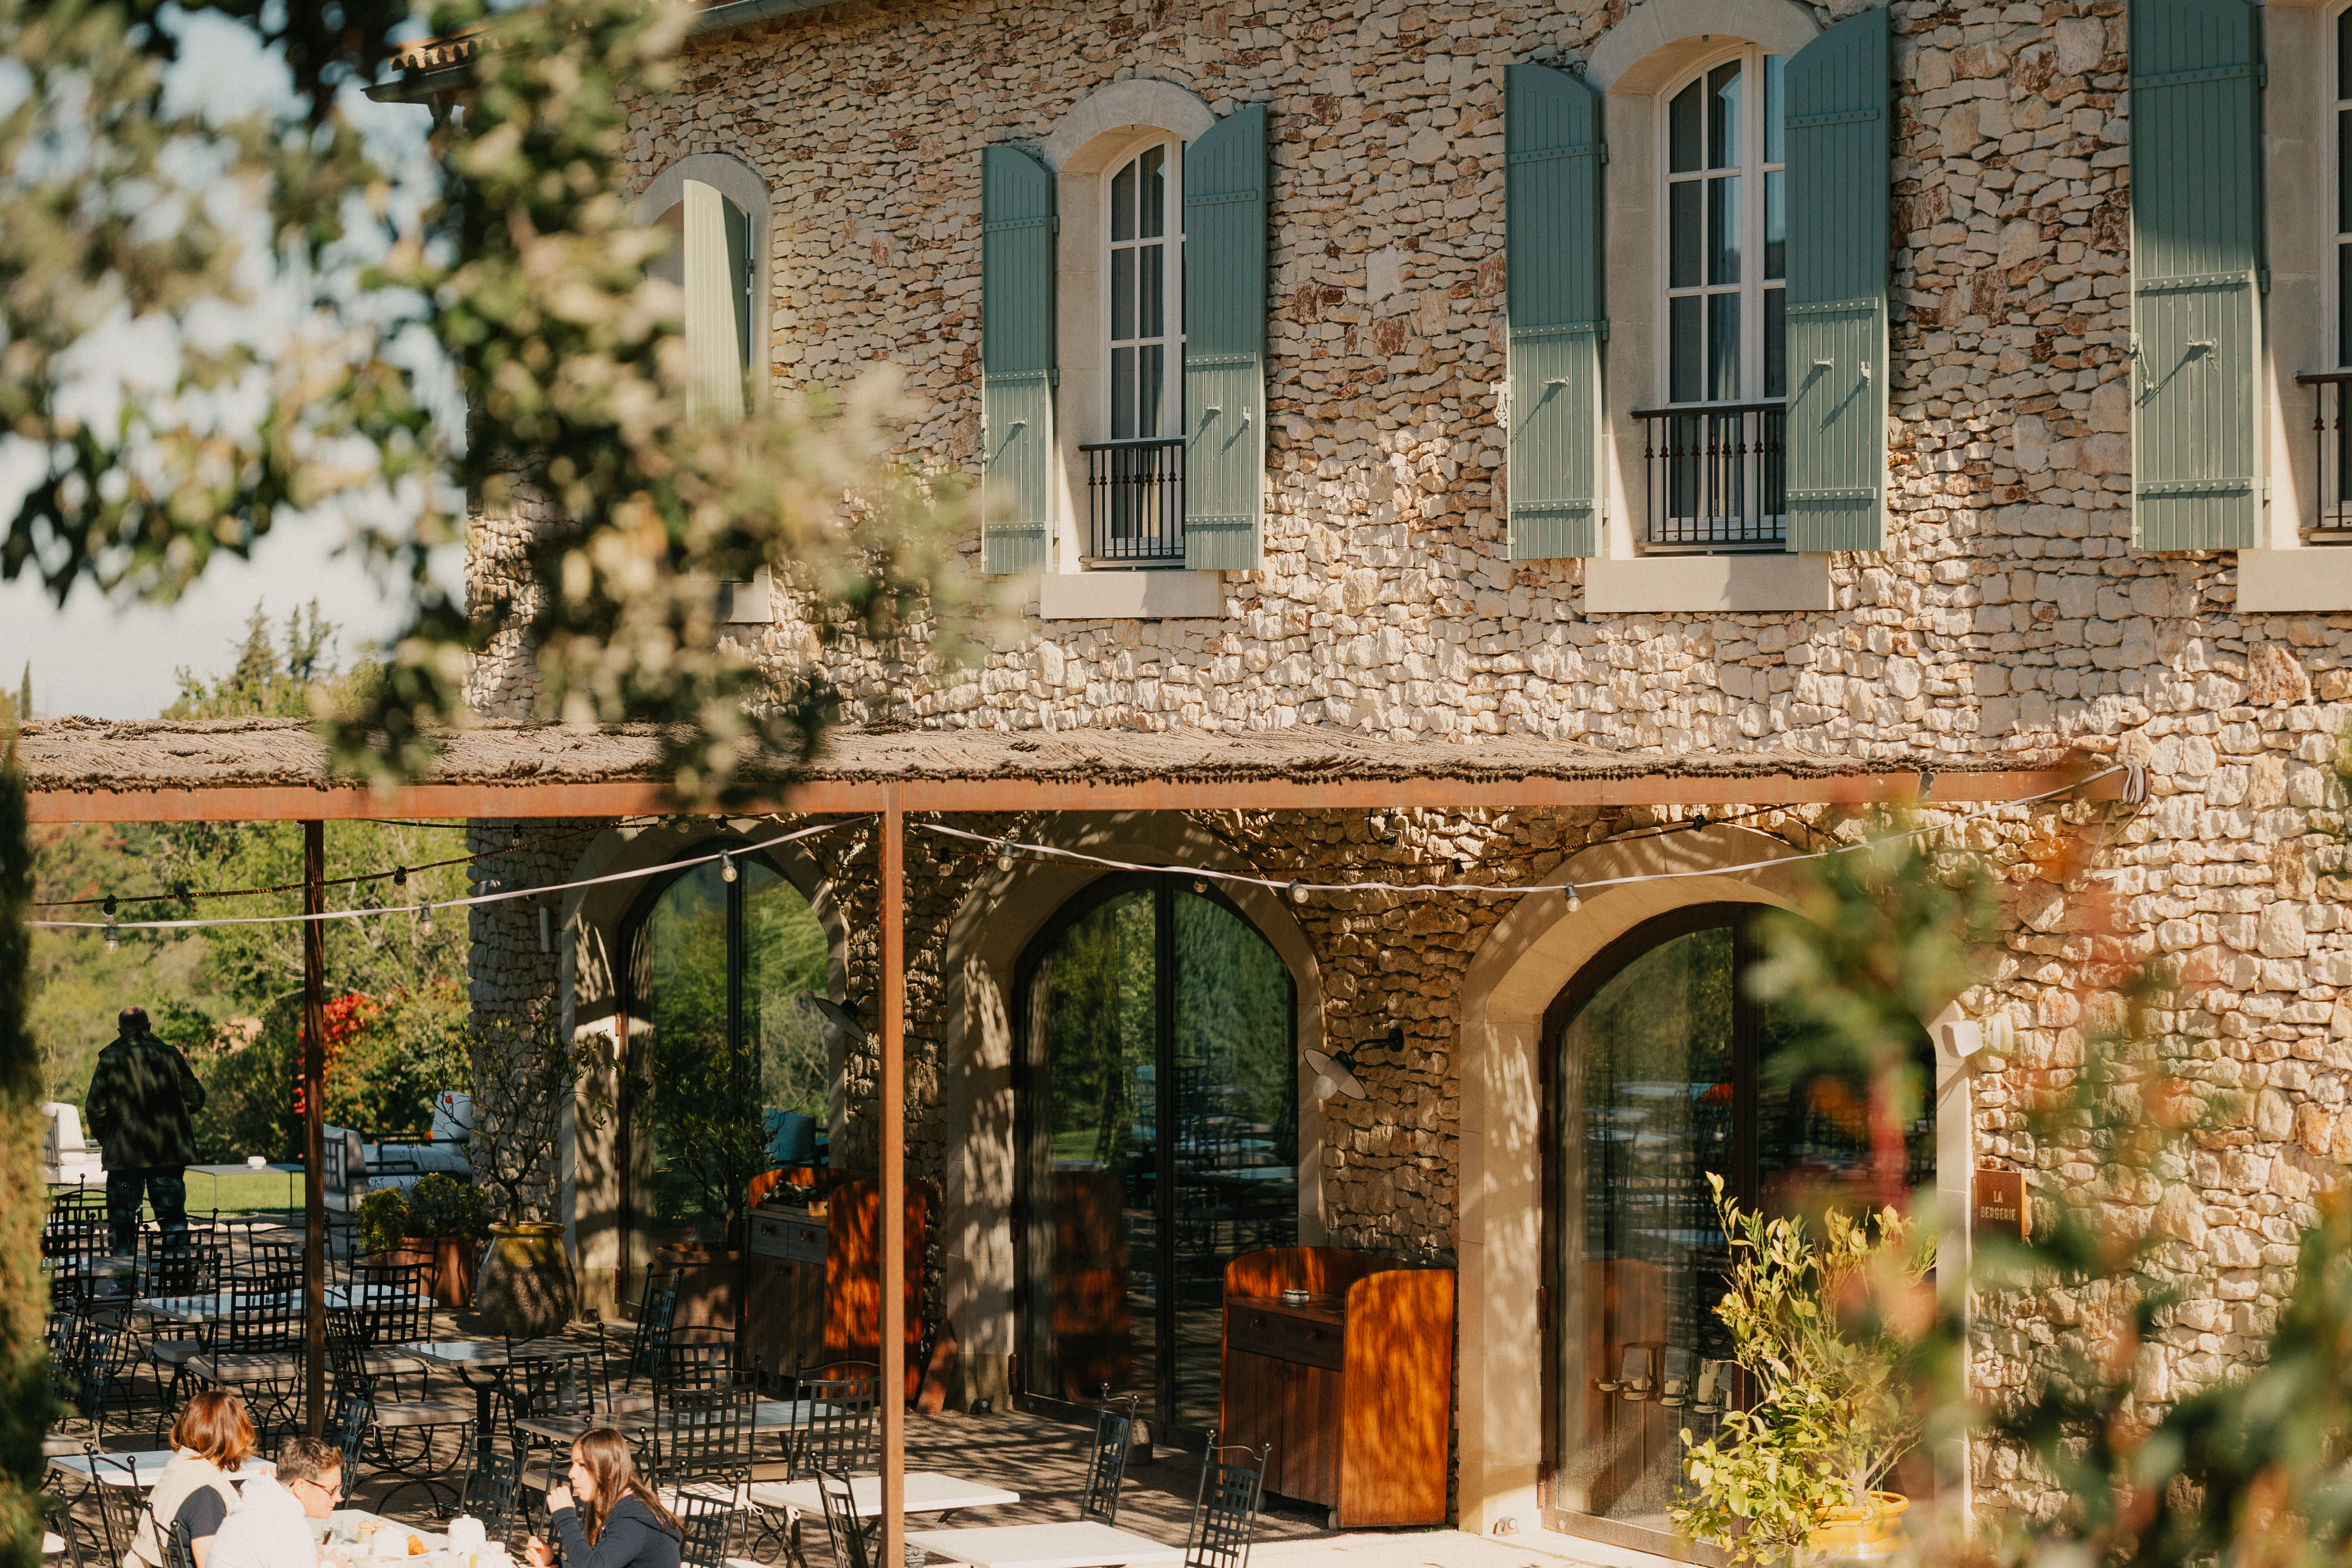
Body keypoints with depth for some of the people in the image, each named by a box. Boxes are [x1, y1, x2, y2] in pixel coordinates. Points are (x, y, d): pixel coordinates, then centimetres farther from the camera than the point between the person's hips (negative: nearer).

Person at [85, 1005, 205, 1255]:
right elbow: (196, 1100, 6)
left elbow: (96, 1108, -2)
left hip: (124, 1153, -1)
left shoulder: (110, 1061, -2)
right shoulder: (171, 1057, 3)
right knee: (173, 1213, 6)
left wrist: (102, 1136, 17)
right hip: (170, 1151, 2)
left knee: (122, 1217, 7)